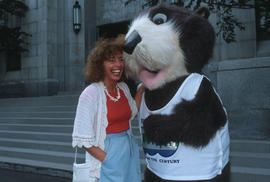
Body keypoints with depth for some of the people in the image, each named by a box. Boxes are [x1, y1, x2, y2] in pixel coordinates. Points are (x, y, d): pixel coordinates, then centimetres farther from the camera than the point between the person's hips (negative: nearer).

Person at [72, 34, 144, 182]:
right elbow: (83, 139, -16)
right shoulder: (90, 94, -16)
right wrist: (108, 161, -17)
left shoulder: (123, 88, 4)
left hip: (130, 152, 6)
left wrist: (141, 87, 12)